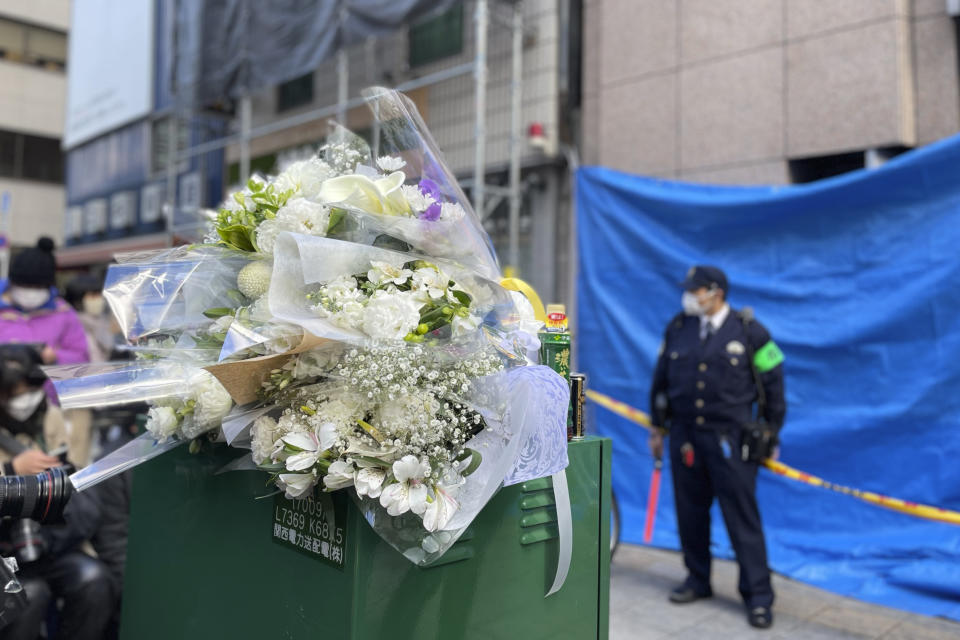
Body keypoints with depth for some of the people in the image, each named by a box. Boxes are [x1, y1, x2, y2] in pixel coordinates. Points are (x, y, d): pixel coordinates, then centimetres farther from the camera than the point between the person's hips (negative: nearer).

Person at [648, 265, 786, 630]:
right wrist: (658, 427, 16)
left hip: (731, 439, -4)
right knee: (690, 513, 11)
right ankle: (697, 580, 29)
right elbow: (660, 380, 15)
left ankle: (758, 596, 12)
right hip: (685, 436, 4)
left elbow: (773, 386, 3)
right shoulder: (677, 330, 6)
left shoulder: (749, 332, -3)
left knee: (742, 517, -2)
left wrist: (771, 436, 4)